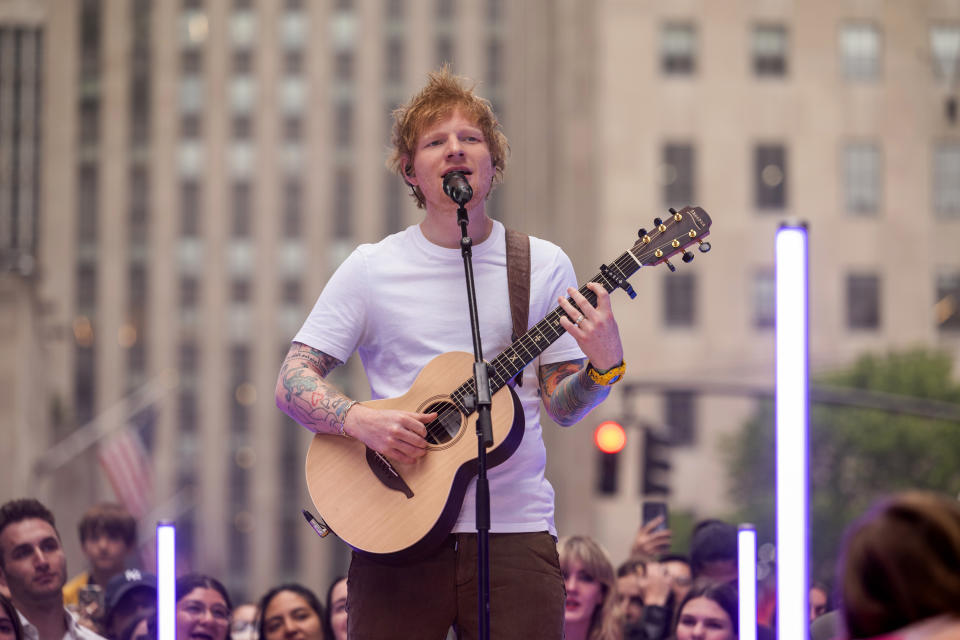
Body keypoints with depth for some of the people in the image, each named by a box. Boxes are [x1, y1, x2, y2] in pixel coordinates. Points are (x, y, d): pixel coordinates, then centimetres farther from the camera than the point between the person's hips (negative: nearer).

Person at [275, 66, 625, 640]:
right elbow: (293, 383, 2)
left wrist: (604, 366, -13)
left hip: (516, 533, 1)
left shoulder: (544, 265, 7)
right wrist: (359, 419, -16)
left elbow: (564, 407, 7)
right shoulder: (372, 268, 4)